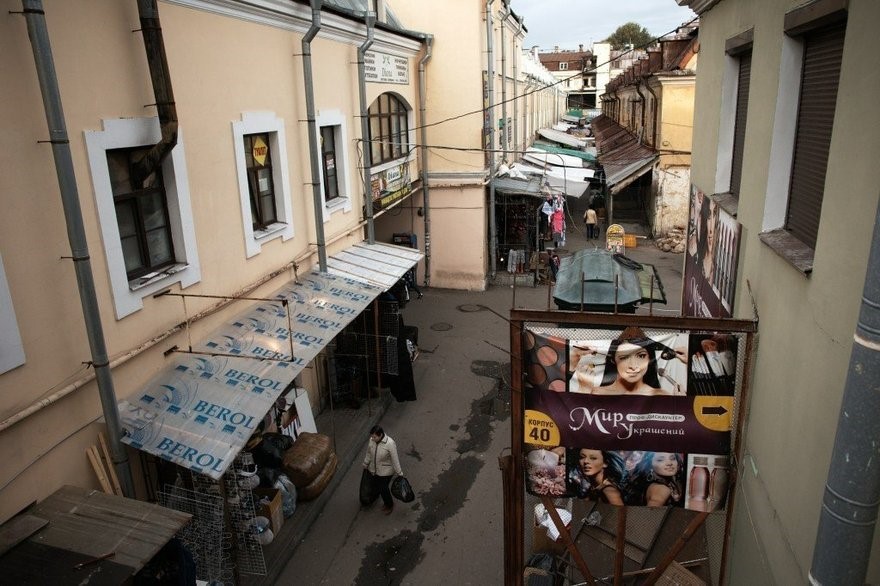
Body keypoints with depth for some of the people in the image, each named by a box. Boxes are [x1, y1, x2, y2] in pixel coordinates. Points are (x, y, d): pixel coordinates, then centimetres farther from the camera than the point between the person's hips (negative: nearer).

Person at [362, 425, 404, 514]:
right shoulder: (371, 440, -14)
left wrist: (400, 473, -14)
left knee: (384, 489, 7)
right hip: (373, 470, 5)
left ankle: (390, 505, 36)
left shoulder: (390, 443, -30)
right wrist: (365, 465, 17)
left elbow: (395, 459, -21)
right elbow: (368, 453, 5)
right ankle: (386, 502, 47)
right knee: (378, 487, 19)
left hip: (385, 472, -5)